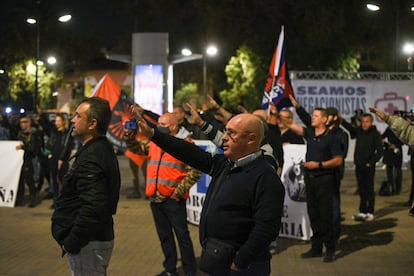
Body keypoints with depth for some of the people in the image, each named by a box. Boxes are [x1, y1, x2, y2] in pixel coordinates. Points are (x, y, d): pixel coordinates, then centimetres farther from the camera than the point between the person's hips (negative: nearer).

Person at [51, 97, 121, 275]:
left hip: (87, 245, -10)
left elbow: (93, 207, -30)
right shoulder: (101, 149, 12)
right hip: (98, 238, 10)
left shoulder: (92, 157, -21)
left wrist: (71, 243, -20)